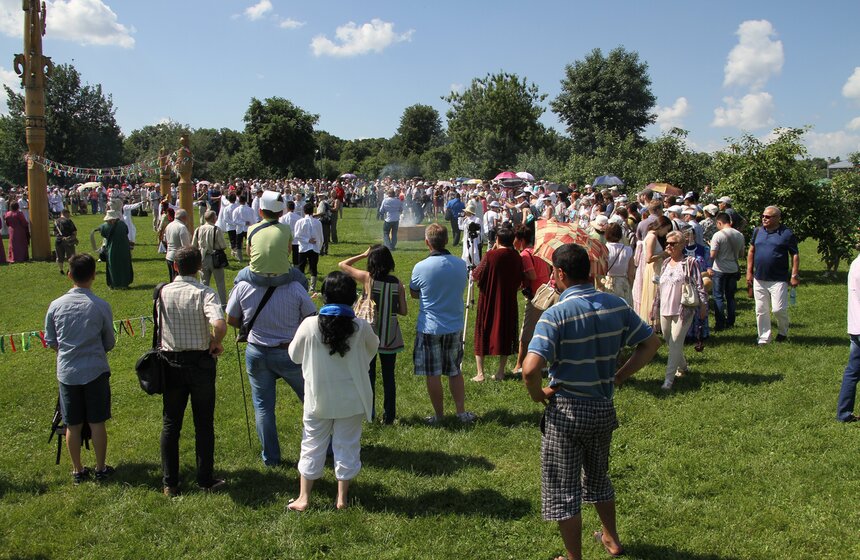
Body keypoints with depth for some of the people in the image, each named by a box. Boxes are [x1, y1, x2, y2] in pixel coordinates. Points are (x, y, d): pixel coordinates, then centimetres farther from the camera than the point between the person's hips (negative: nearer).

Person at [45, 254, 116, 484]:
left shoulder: (56, 305, -5)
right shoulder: (101, 306, -11)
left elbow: (51, 341, 7)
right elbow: (109, 343, 1)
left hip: (66, 372, 2)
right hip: (95, 370, -2)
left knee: (72, 425, 11)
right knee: (97, 422, 9)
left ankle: (78, 471, 23)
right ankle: (101, 469, 19)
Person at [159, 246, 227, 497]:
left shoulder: (162, 292, -3)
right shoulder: (205, 293, -15)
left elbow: (160, 324, 5)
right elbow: (220, 325, -31)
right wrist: (215, 344, -12)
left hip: (171, 362, 3)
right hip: (200, 363, -3)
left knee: (170, 424, 13)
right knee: (203, 424, 11)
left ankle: (170, 483, 18)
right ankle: (206, 480, 18)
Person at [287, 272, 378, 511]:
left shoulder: (310, 325, -15)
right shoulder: (361, 327, -14)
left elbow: (294, 355, -2)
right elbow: (373, 348, 6)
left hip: (318, 399, 0)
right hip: (351, 400, 0)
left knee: (312, 446, 14)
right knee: (347, 446, 13)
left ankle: (303, 498, 20)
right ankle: (342, 498, 22)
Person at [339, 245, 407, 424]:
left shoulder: (367, 278, -11)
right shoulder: (397, 283, -4)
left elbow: (342, 265, 0)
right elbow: (403, 310, -2)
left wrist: (363, 255, 6)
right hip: (390, 336, 2)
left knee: (369, 374, 12)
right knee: (388, 375, 11)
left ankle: (369, 412, 17)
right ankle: (389, 415, 17)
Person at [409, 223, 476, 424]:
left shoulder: (421, 267, -16)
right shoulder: (461, 264, -5)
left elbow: (414, 294, 0)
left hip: (429, 328, -4)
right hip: (455, 326, 4)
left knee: (433, 374, 8)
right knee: (455, 371, 18)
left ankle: (438, 415, 18)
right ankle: (461, 412, 22)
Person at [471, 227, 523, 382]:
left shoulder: (491, 255, -15)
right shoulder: (517, 257, -1)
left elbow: (475, 277, -11)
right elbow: (520, 283, 5)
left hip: (488, 301, -3)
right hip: (508, 303, 3)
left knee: (482, 334, 7)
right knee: (505, 334, 13)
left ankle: (480, 373, 3)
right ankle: (500, 372, 14)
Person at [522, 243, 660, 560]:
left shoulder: (556, 314, -21)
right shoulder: (616, 305, -3)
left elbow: (530, 368, -30)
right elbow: (651, 344, 5)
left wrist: (537, 394, -11)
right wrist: (618, 377, 6)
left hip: (566, 412, -6)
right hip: (604, 408, 6)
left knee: (563, 488, 10)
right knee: (598, 476, 28)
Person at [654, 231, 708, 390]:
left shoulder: (690, 262, -7)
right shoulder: (665, 263, 11)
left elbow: (699, 286, -9)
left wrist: (703, 305, -14)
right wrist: (655, 306, 20)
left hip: (683, 311, -7)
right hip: (665, 310, 7)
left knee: (675, 343, -9)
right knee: (669, 342, 15)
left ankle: (669, 378, -6)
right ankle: (682, 367, 37)